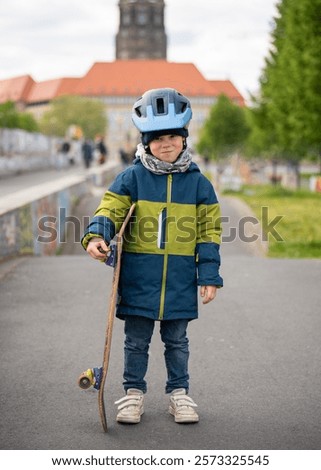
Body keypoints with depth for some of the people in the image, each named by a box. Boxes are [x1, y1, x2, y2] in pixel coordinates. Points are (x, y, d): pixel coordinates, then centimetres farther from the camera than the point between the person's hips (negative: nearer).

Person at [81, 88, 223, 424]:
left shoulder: (197, 182, 3)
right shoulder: (131, 178, -1)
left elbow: (208, 232, 5)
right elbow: (110, 210, -5)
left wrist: (209, 277, 1)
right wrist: (97, 236, -27)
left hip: (180, 279, 1)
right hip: (138, 278, -1)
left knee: (176, 341, 13)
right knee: (136, 341, 9)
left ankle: (179, 393, 27)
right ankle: (134, 393, 24)